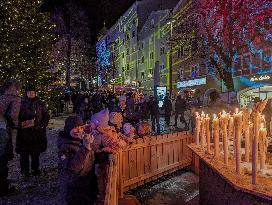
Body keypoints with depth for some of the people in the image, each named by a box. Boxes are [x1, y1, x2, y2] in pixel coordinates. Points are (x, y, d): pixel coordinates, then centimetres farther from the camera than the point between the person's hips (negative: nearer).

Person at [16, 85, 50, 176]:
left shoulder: (40, 104, 5)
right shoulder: (22, 103, 2)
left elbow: (46, 116, 9)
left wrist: (42, 126, -1)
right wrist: (21, 125, -7)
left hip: (37, 131, 1)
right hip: (24, 131, -1)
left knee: (36, 152, 8)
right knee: (24, 151, 2)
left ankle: (35, 168, 22)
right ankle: (25, 170, 18)